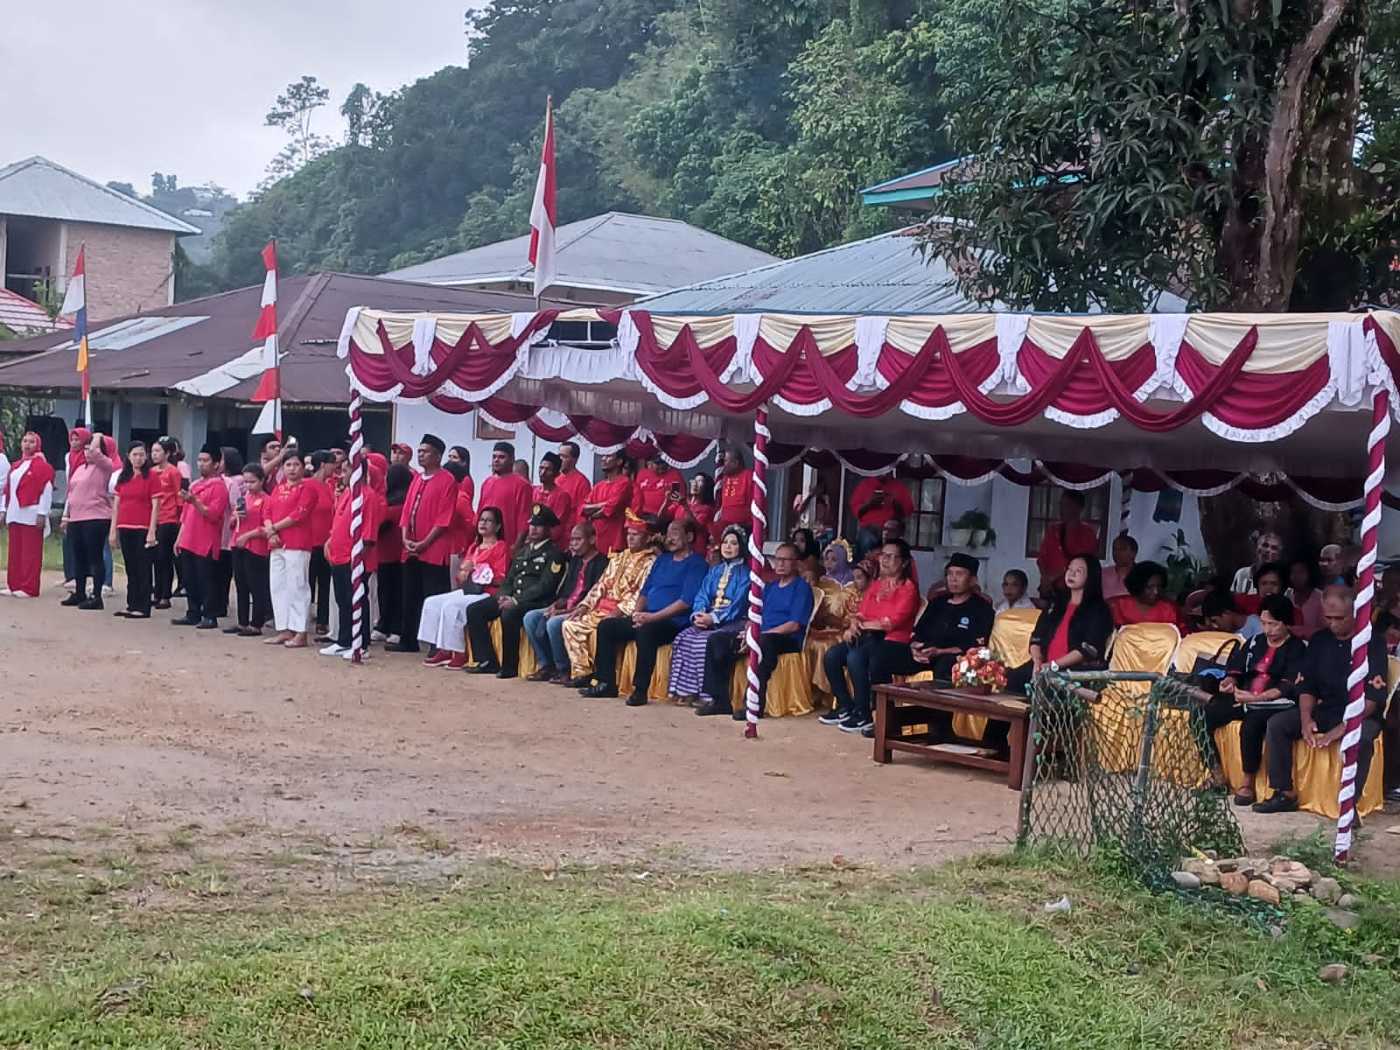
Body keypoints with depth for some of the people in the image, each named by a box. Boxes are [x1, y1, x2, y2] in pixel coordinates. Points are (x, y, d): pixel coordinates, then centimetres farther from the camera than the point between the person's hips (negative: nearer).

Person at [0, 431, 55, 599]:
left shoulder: (42, 466, -4)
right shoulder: (15, 466, 18)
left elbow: (47, 490, -10)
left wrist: (42, 513, -15)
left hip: (31, 516, -7)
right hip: (14, 514, 7)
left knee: (30, 552, -4)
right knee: (15, 552, 9)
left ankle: (29, 588, -3)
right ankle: (14, 585, 14)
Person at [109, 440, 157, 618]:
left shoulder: (150, 477, -2)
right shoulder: (123, 477, 11)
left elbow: (155, 506, -6)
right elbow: (116, 505, 13)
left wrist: (152, 531, -12)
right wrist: (113, 530, 7)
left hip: (142, 529, -5)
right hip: (125, 528, 5)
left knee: (143, 569, -1)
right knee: (130, 568, 10)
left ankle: (143, 607, 2)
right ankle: (131, 605, 16)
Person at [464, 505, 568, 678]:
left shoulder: (554, 554, -1)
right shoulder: (522, 550, 24)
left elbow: (545, 586, -12)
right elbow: (509, 578, 22)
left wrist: (516, 600, -19)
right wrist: (504, 595, -1)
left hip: (536, 602, -8)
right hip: (511, 598, 8)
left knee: (508, 615, -37)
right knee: (474, 610, -7)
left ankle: (509, 666, -21)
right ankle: (488, 661, -8)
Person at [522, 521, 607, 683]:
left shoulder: (601, 562, -9)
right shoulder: (575, 560, 18)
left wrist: (568, 610, -19)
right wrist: (556, 604, -1)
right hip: (566, 608, 9)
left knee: (554, 623, -31)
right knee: (530, 618, -4)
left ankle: (564, 670, -14)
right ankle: (546, 666, -1)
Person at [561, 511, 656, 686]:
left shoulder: (650, 562, -5)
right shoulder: (619, 558, 20)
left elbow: (642, 595, -15)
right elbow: (601, 584, 19)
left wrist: (618, 612, -22)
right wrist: (584, 605, 5)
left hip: (623, 614, -8)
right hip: (601, 610, 8)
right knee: (570, 625, -7)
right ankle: (582, 671, -8)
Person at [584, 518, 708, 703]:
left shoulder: (696, 564, -3)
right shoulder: (662, 559, 23)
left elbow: (686, 602, -15)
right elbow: (645, 590, 24)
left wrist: (652, 617, -19)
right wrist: (637, 613, 2)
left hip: (674, 622, -9)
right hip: (647, 618, 9)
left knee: (645, 631, -38)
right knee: (606, 626, -1)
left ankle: (640, 690, -31)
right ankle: (606, 683, 0)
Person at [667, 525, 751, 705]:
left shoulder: (745, 573, 2)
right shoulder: (715, 570, 21)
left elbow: (738, 604, -9)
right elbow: (702, 595, 11)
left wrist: (713, 618, -20)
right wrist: (698, 614, -10)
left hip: (733, 622, -6)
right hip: (708, 620, 6)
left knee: (711, 640, -33)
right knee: (683, 638, -21)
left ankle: (708, 695, -28)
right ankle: (687, 689, -20)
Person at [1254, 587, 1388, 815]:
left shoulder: (1373, 642, -9)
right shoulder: (1319, 640, 9)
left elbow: (1373, 696, -17)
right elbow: (1306, 685, 8)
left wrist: (1342, 729, -26)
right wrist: (1306, 719, -12)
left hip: (1361, 716, -6)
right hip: (1325, 711, 6)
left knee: (1361, 738, -38)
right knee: (1277, 723, -13)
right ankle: (1284, 794, -8)